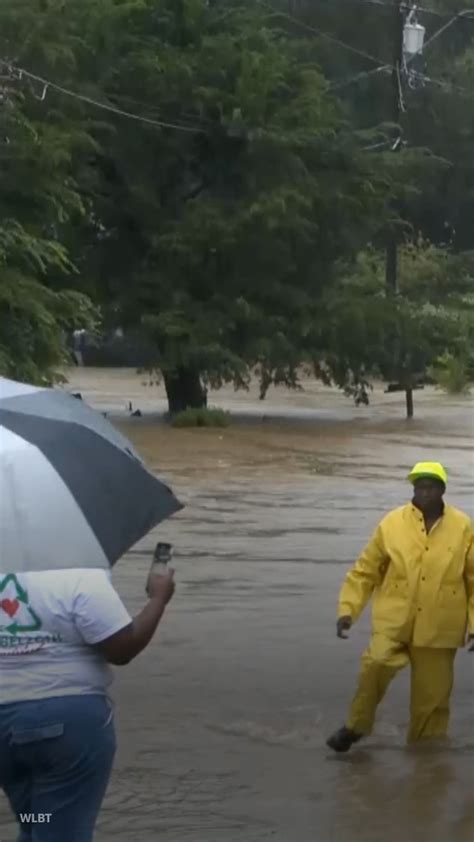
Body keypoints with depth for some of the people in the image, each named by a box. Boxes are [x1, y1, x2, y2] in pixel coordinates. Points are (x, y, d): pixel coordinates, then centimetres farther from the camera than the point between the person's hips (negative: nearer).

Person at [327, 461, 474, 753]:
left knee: (432, 695, 5)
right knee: (377, 665, -25)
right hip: (394, 621, -1)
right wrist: (348, 609, -4)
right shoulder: (392, 524, -1)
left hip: (438, 629, 1)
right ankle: (356, 727, -5)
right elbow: (365, 570, 3)